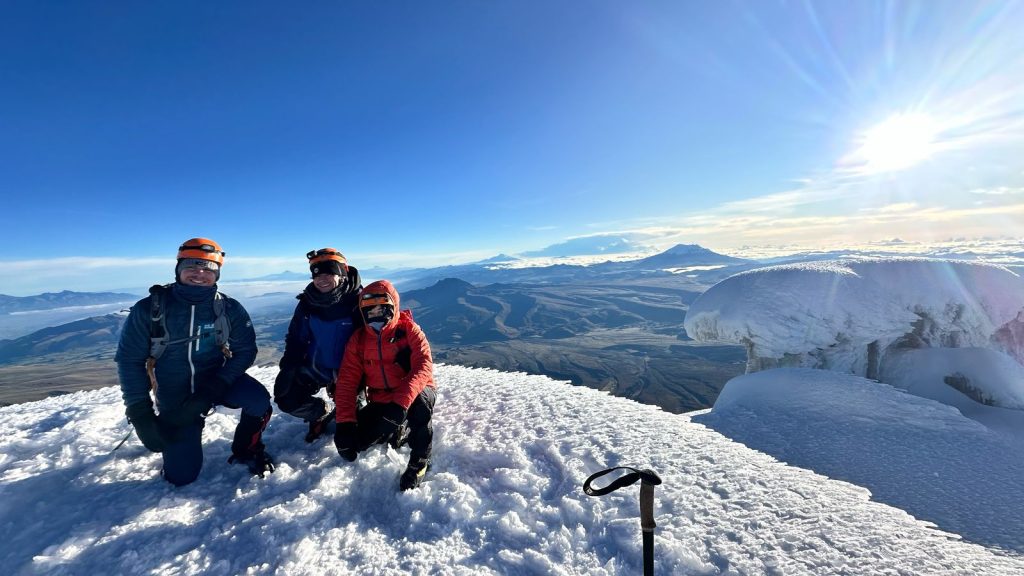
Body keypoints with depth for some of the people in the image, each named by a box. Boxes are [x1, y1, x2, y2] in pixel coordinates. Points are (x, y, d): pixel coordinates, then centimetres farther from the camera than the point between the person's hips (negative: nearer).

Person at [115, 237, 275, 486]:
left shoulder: (229, 309, -11)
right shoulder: (150, 308, -12)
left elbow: (244, 351, -9)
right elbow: (129, 360, -6)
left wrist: (214, 389, -23)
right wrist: (141, 414, -10)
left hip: (216, 380, 0)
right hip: (174, 397, 0)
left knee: (259, 401, -31)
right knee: (181, 475, 3)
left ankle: (246, 451, 2)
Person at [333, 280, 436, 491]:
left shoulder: (409, 330, -16)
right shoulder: (358, 339, -3)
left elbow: (423, 368, -29)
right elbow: (347, 382, -6)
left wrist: (401, 403, -44)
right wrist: (345, 422, -18)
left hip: (415, 394, -4)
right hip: (380, 402, 4)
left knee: (419, 400, -38)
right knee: (355, 440, -16)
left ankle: (420, 459, -13)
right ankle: (399, 431, 13)